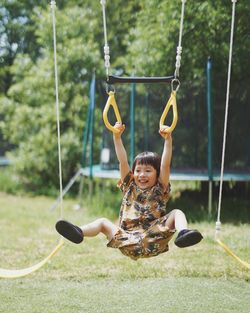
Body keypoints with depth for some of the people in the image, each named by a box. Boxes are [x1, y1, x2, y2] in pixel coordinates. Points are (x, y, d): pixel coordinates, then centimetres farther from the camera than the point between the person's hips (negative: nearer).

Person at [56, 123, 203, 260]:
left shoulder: (160, 190, 12)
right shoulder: (130, 188, 18)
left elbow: (165, 165, 0)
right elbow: (123, 161, 10)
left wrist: (168, 140, -11)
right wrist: (117, 137, 1)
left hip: (153, 242, -2)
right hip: (129, 244, 2)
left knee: (176, 213, -16)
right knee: (103, 222, -6)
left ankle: (183, 232, -47)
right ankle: (79, 232, -34)